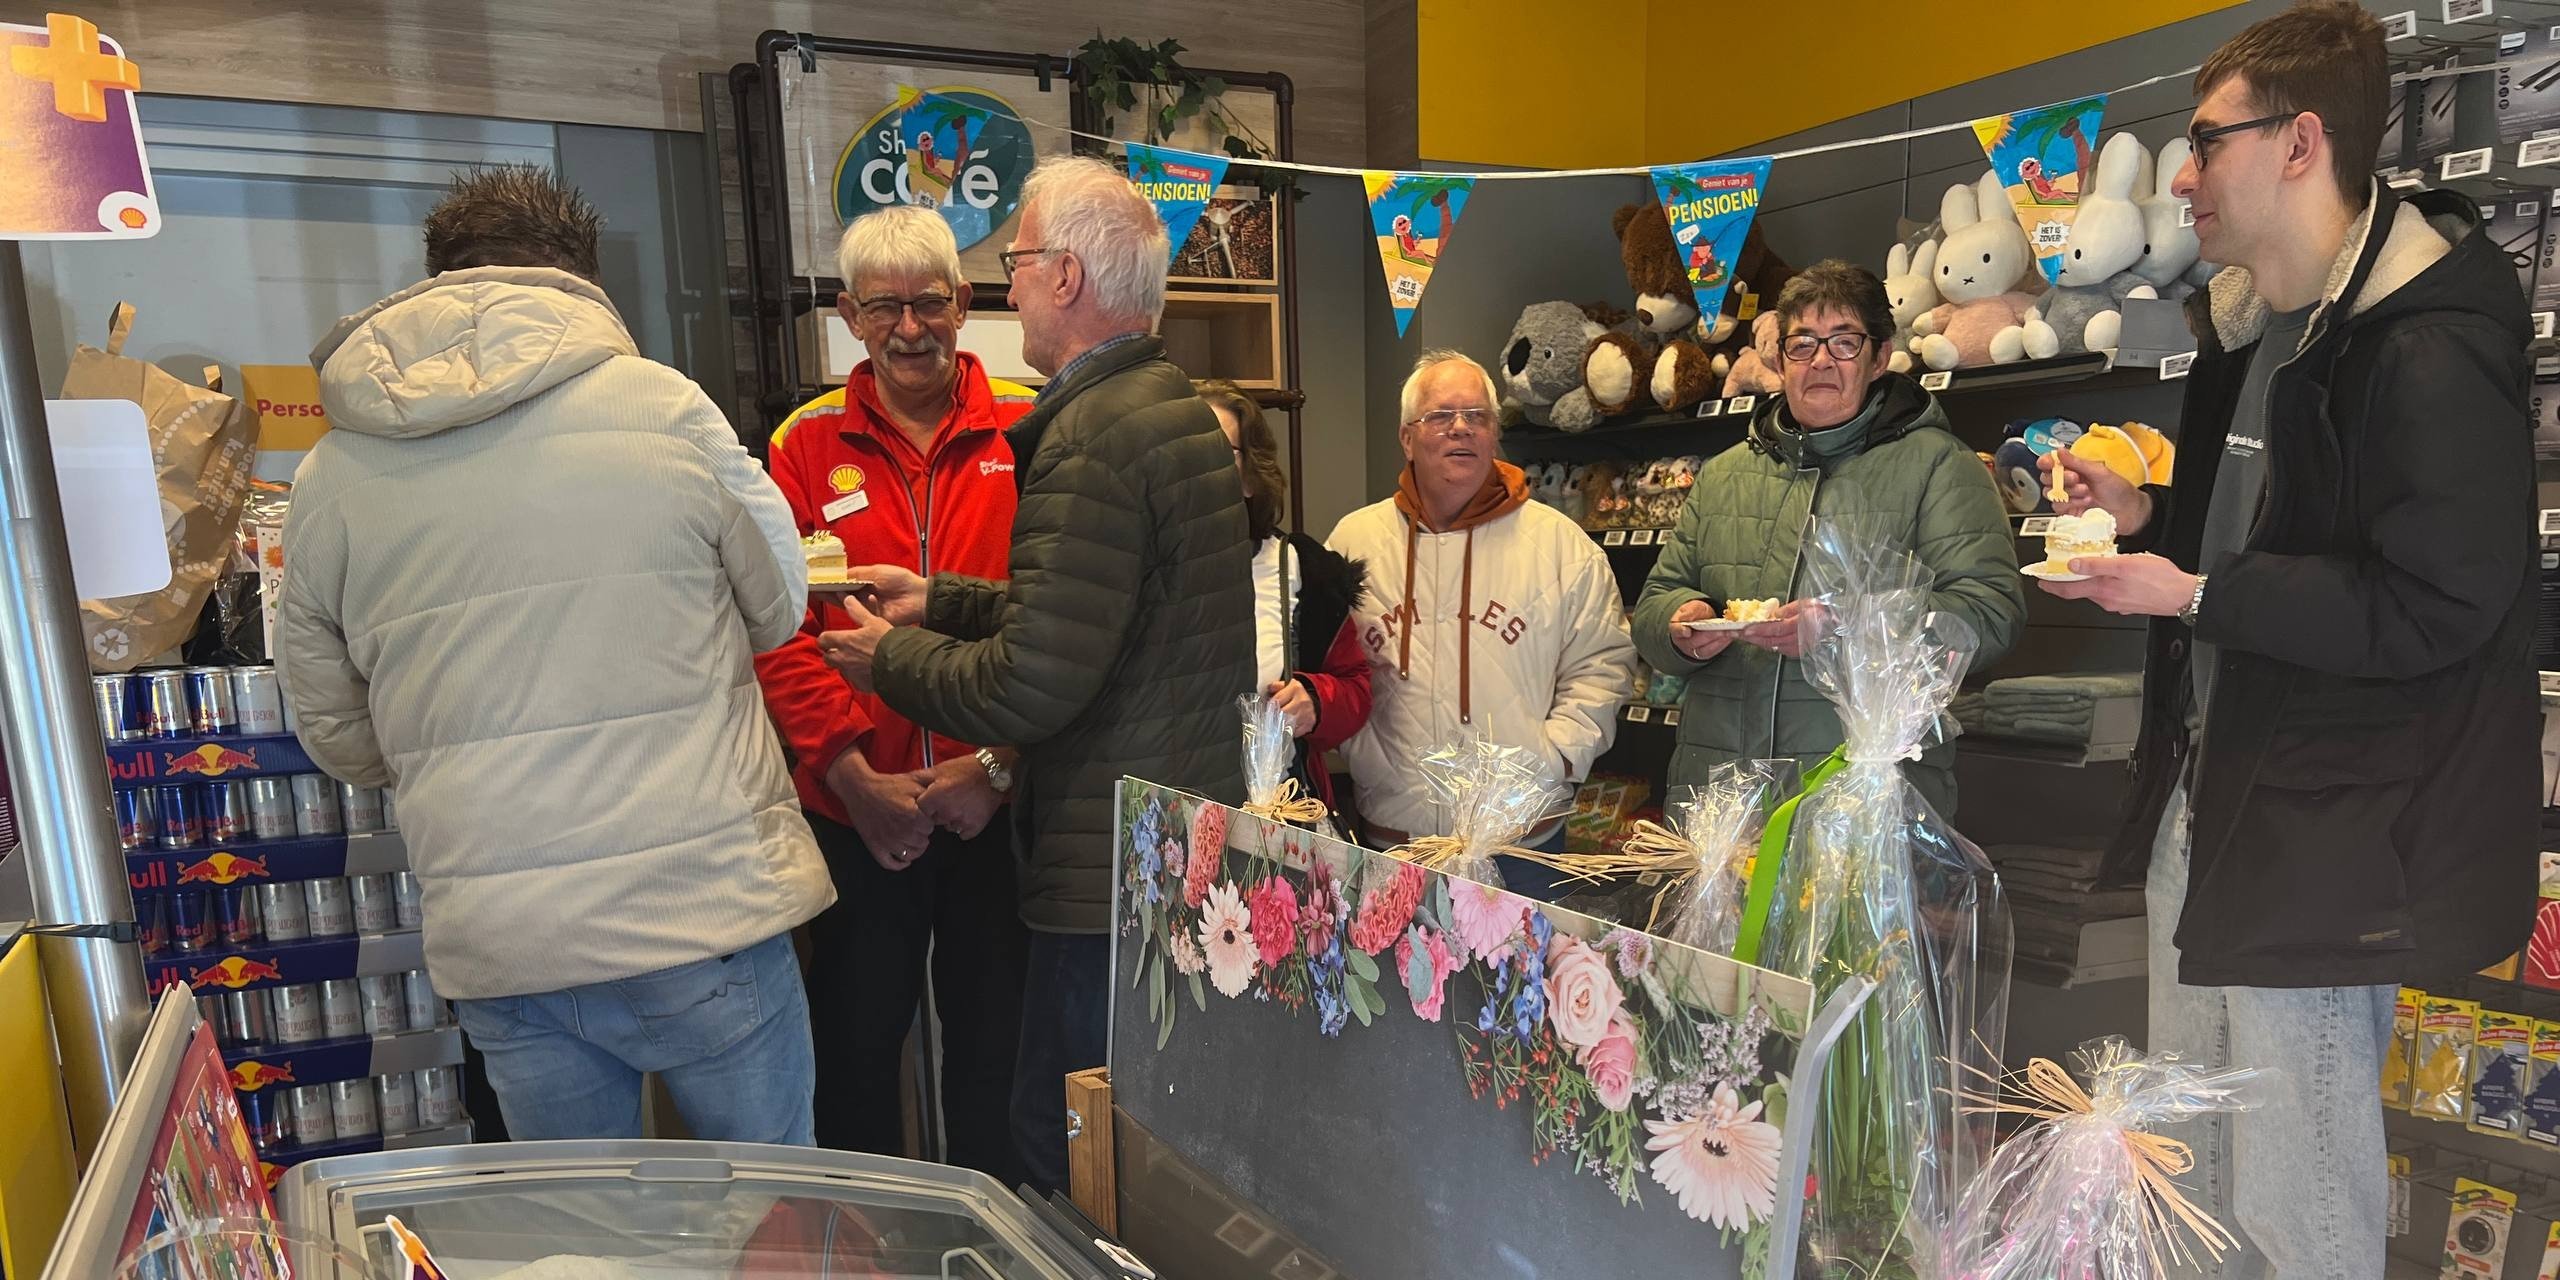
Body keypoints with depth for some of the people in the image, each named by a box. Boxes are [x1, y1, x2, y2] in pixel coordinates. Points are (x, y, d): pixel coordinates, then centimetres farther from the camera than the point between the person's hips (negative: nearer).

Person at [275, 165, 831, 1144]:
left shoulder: (328, 477, 3)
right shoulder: (661, 406, -8)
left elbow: (337, 736, 12)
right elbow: (780, 607, 4)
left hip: (492, 943, 3)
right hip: (705, 907, -3)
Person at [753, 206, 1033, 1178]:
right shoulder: (807, 447, 4)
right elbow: (782, 632, -3)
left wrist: (999, 764, -14)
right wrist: (855, 777, -12)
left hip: (997, 808, -1)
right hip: (856, 815, 2)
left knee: (996, 1048, 12)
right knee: (857, 1048, 16)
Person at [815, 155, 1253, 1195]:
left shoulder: (1092, 438, -19)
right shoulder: (1175, 407, 13)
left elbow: (1030, 687, -21)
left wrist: (889, 659, -4)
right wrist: (938, 600, 19)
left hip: (1112, 871, -10)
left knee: (1069, 1166, 4)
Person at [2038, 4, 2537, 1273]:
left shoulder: (2431, 347, -18)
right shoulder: (2248, 324, 12)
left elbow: (2431, 608, -22)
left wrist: (2191, 594, -21)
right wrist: (2147, 518, 6)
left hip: (2321, 830, -9)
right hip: (2205, 796, 9)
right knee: (2187, 1169, 22)